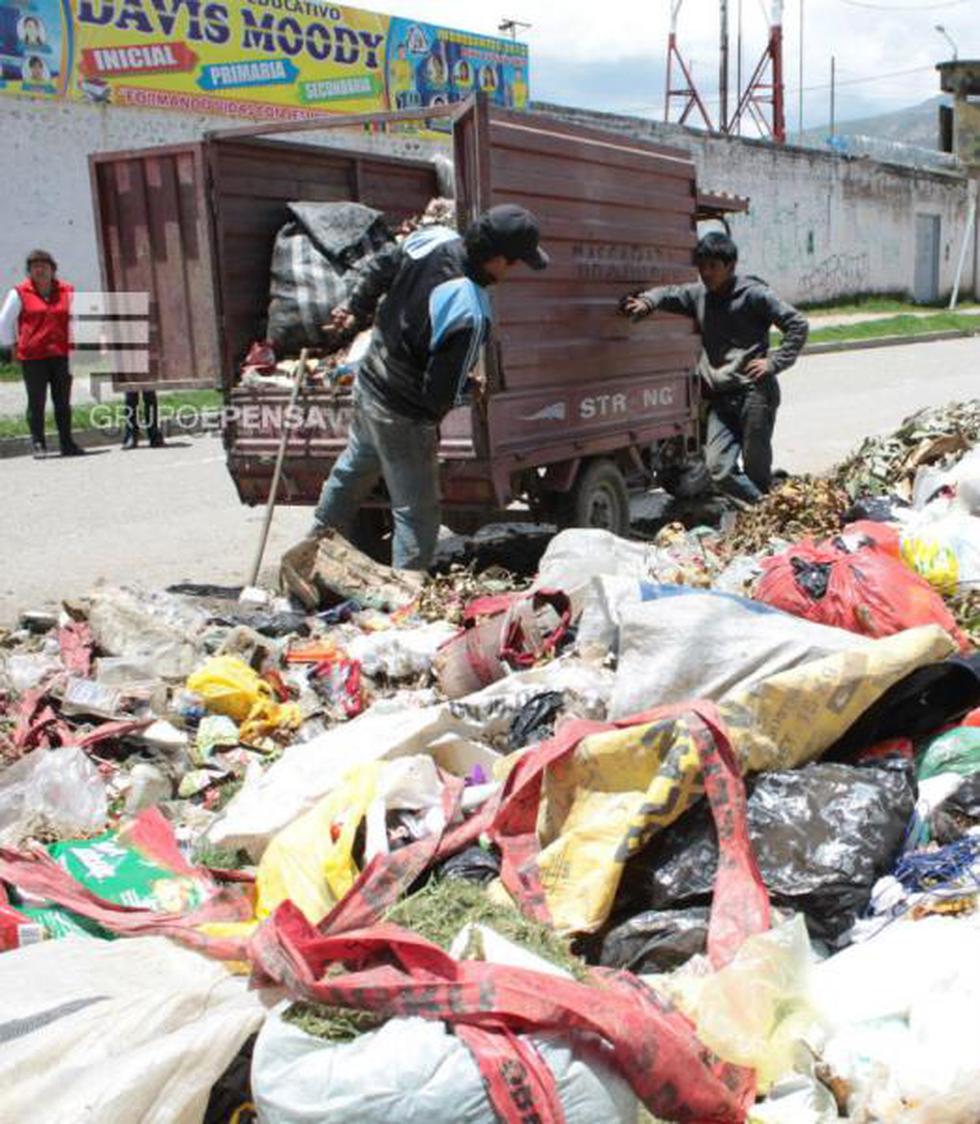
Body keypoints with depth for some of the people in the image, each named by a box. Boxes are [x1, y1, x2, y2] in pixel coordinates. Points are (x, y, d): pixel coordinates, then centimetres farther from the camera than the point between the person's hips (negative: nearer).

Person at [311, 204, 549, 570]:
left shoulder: (433, 239, -13)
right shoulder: (470, 315, -35)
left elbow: (379, 267, 6)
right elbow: (443, 393, -27)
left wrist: (355, 309, 23)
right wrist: (471, 389, -5)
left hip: (368, 383, 9)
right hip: (403, 416, -9)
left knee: (351, 471, 33)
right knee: (418, 512, 7)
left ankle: (319, 543, 55)